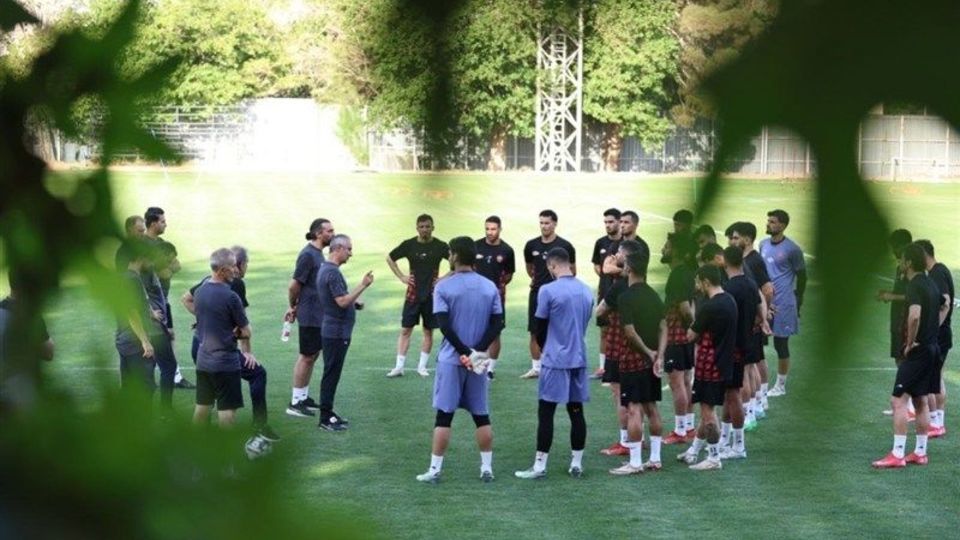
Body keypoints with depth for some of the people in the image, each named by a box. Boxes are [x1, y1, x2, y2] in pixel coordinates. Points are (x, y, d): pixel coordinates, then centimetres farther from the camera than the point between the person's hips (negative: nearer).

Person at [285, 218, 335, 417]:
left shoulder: (318, 253, 11)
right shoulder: (307, 255, -18)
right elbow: (294, 285, -17)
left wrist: (294, 307, 9)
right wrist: (294, 306, -2)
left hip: (318, 315, 9)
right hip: (310, 316, -9)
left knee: (312, 356, 14)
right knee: (306, 357, -3)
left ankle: (304, 397, 22)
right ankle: (295, 402, 3)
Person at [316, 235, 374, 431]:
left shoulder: (325, 269, 14)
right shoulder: (333, 272, -19)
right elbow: (342, 301, -25)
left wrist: (353, 302, 13)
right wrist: (363, 286, -23)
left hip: (334, 331, 10)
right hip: (337, 332, -10)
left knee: (331, 374, 14)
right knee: (331, 374, -5)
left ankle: (328, 413, 20)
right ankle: (325, 418, -1)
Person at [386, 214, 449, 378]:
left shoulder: (440, 246, -4)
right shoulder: (409, 245, -1)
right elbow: (390, 258, 12)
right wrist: (401, 277, 4)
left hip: (432, 295, 0)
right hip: (413, 294, 0)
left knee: (428, 331, 5)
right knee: (405, 330, -1)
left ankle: (422, 366, 14)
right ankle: (399, 367, 3)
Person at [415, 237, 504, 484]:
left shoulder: (444, 286, -7)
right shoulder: (490, 287, 4)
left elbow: (444, 325, -14)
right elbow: (497, 323, -1)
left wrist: (466, 352, -13)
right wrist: (479, 351, -8)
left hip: (451, 360, -3)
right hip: (477, 361, 3)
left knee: (444, 416, 0)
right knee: (481, 416, 11)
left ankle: (435, 470, 1)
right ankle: (487, 468, 13)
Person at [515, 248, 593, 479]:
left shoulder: (548, 291, -11)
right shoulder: (586, 291, 7)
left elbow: (539, 328, -4)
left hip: (556, 361, -5)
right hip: (579, 359, 5)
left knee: (546, 412, 0)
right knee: (576, 411, 9)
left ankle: (540, 466, 0)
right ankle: (577, 463, 13)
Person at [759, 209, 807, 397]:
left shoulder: (792, 249, -10)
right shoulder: (763, 244, 10)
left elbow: (801, 276, -4)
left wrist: (797, 303, -3)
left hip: (782, 304, -6)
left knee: (781, 344, 1)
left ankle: (780, 386, 12)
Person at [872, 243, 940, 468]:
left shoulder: (914, 285, -17)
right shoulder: (930, 284, 12)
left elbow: (915, 315, -33)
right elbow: (941, 309, 26)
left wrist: (910, 342, -20)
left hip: (917, 351, -10)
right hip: (932, 347, 10)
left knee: (898, 400, -9)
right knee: (920, 401, 15)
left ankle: (897, 455, -11)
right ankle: (920, 452, 19)